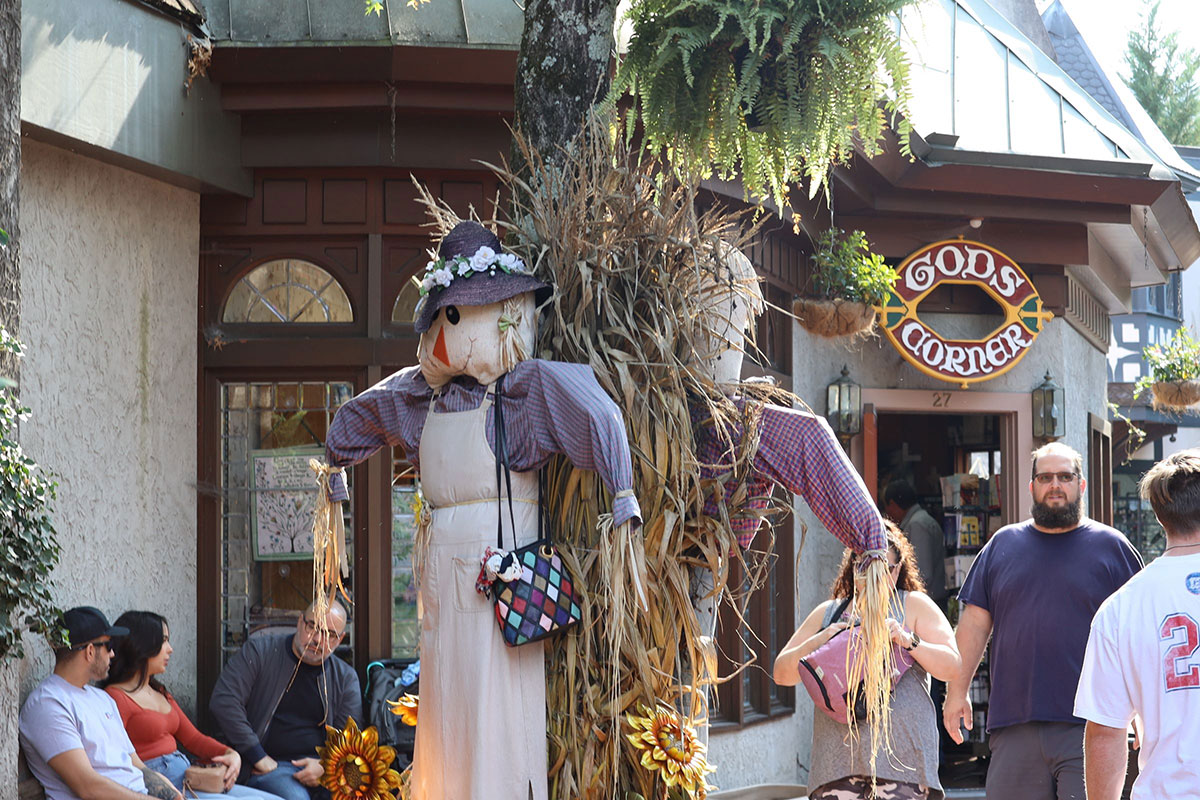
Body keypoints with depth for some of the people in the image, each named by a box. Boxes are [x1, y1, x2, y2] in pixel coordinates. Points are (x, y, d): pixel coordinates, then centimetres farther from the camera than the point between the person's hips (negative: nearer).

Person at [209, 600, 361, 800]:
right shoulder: (258, 653, 5)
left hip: (325, 766, 3)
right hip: (271, 766, -3)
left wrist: (325, 765, -12)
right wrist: (258, 757, -10)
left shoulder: (346, 677, 16)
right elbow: (224, 701, -6)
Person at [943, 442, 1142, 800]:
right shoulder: (1003, 545, 15)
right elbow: (974, 622, 14)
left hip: (1087, 729, -2)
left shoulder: (1112, 546, 8)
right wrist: (957, 691, 8)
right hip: (1013, 727, 3)